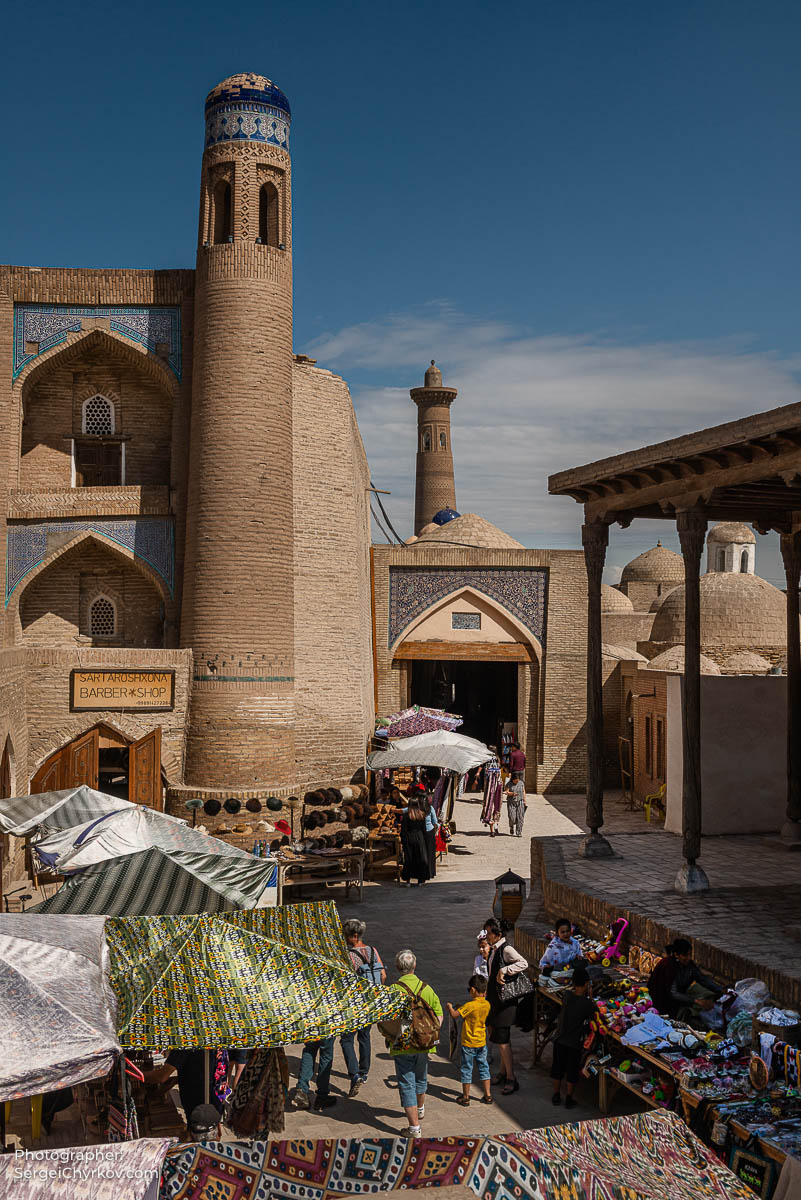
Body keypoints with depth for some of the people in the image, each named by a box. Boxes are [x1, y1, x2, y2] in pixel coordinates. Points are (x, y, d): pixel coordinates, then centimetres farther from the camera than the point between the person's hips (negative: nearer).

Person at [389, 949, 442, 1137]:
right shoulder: (427, 988, -1)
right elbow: (439, 1014, 3)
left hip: (402, 1045, -4)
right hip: (424, 1044, 5)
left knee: (407, 1085, 4)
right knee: (421, 1078, 27)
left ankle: (415, 1128, 3)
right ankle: (420, 1109, 50)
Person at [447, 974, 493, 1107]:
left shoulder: (470, 1005, -24)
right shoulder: (487, 1004, -4)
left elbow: (454, 1014, -20)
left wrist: (449, 1006, -3)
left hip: (468, 1043, -6)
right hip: (482, 1042, 6)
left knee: (466, 1069, 8)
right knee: (483, 1067, 17)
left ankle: (465, 1097, 16)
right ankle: (487, 1095, 20)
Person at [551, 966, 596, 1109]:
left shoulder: (567, 995, -9)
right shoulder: (586, 1003, -23)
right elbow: (596, 1015, -11)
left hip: (559, 1040, 4)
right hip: (575, 1043, -4)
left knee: (557, 1069, 19)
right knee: (572, 1072, 14)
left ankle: (556, 1096, 32)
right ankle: (569, 1100, 25)